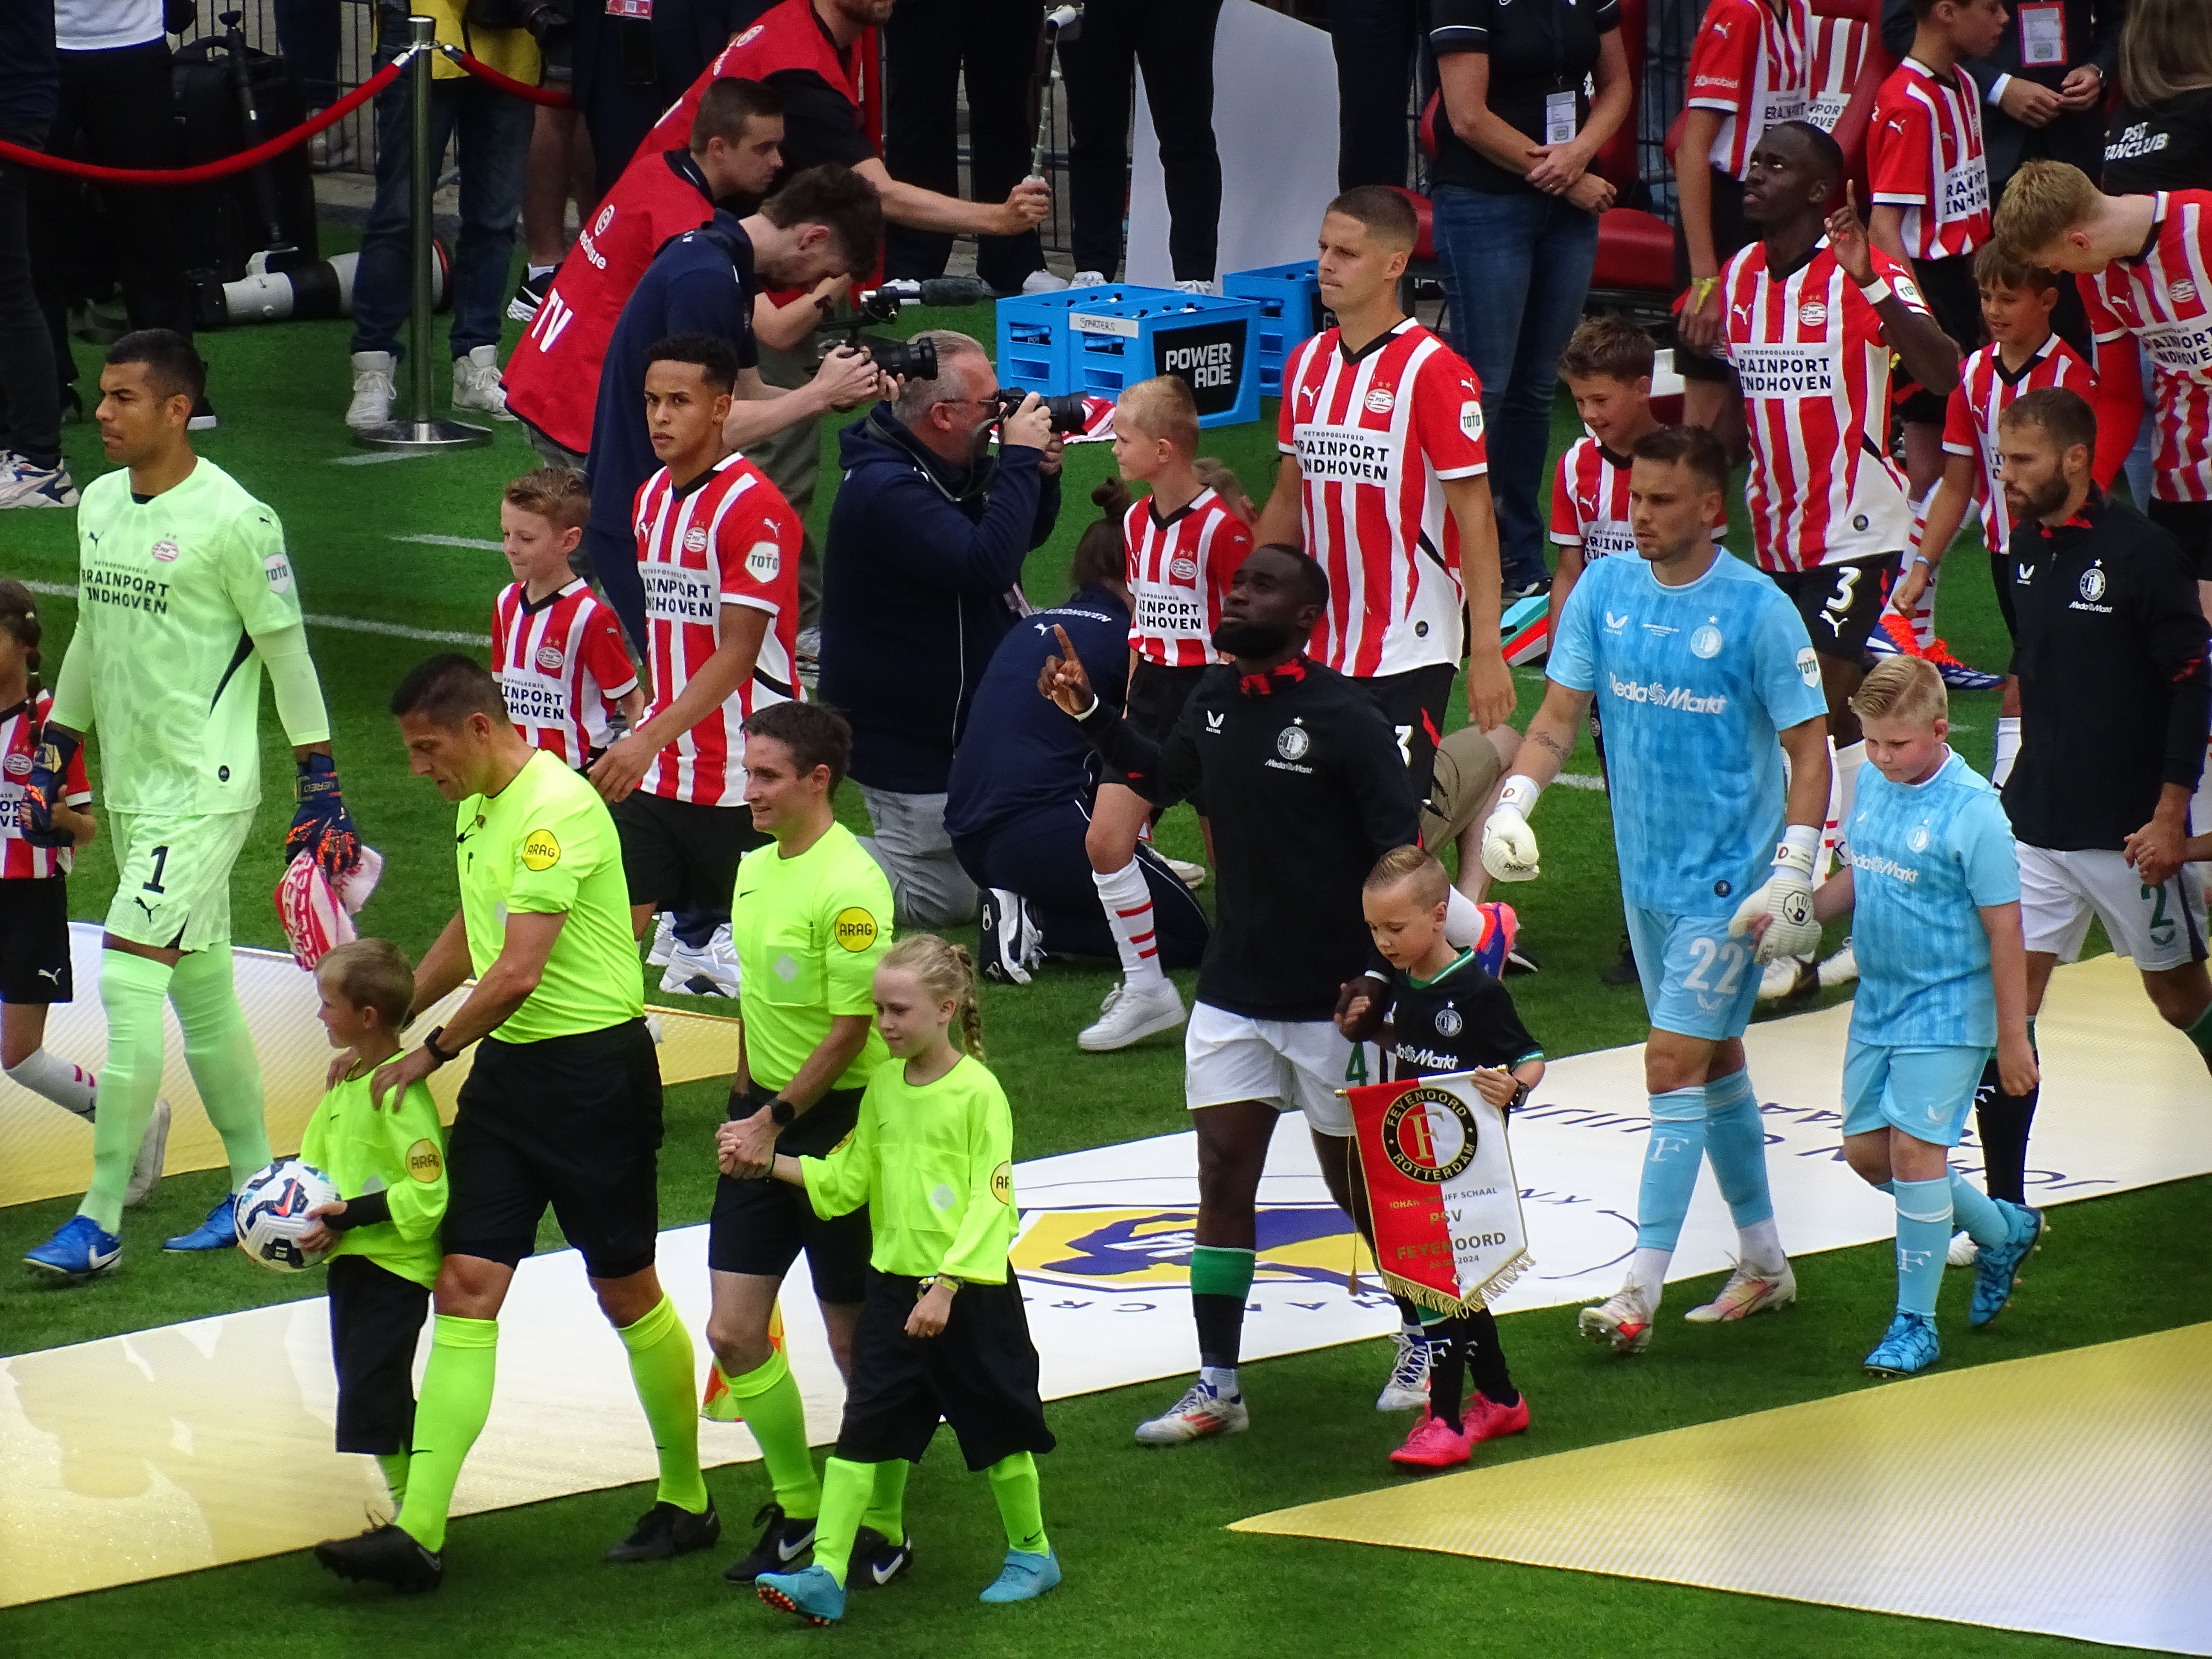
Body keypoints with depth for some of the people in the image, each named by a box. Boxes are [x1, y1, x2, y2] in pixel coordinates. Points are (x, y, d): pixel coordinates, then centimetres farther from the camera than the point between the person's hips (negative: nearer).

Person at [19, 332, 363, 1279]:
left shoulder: (232, 519, -14)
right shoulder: (99, 504, 9)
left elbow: (289, 656, -8)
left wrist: (322, 793, -7)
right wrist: (52, 759, 20)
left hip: (204, 791, -8)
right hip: (132, 790, 8)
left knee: (128, 978, -13)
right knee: (200, 988, 13)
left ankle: (100, 1218, -11)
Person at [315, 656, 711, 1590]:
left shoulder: (554, 809, -19)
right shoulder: (477, 806, 12)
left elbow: (518, 973, -23)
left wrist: (431, 1052, -11)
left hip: (592, 1069, -9)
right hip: (507, 1069, 9)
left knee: (626, 1293, 4)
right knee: (466, 1285, -2)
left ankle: (687, 1505, 21)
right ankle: (419, 1532, -8)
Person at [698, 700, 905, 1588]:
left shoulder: (849, 885, -18)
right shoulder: (756, 866, 8)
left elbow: (851, 1026, -19)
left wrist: (776, 1119, -16)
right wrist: (744, 1106, 15)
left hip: (835, 1122, -8)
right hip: (762, 1123, 8)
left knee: (857, 1340, 2)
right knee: (734, 1331, 6)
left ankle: (881, 1530, 14)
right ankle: (798, 1507, 21)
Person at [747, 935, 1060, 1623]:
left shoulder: (978, 1092, -13)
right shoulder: (883, 1085, 6)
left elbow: (991, 1204, -17)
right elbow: (849, 1180, 15)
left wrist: (946, 1285, -23)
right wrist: (769, 1165, 5)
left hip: (970, 1296, -6)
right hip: (894, 1286, 6)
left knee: (997, 1431, 9)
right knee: (860, 1432, -2)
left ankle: (1031, 1554, 28)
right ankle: (825, 1576, -6)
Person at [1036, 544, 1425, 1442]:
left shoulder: (1344, 719, -16)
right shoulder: (1217, 699, 4)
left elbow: (1403, 854, -17)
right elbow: (1162, 777, 24)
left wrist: (1384, 977, -23)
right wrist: (1088, 711, 12)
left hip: (1331, 997, -6)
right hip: (1233, 988, 6)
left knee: (1360, 1182, 9)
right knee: (1223, 1181, 3)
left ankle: (1423, 1335, 32)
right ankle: (1216, 1388, 7)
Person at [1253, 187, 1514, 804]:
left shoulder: (1433, 371, -11)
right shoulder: (1306, 364, 9)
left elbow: (1475, 517, -12)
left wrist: (1486, 651, -16)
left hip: (1409, 650, -7)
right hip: (1319, 648, 7)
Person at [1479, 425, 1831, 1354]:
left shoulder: (1758, 610, -14)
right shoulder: (1605, 591, 1)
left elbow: (1809, 750, -11)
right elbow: (1560, 714, 3)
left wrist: (1794, 871, -19)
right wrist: (1513, 805, -14)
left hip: (1729, 879, -6)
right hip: (1647, 872, 6)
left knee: (1675, 1064, -11)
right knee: (1713, 1061, 15)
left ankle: (1641, 1290, -12)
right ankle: (1764, 1265, 28)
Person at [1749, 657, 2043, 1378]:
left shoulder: (1973, 813, -19)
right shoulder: (1873, 785, 2)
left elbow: (2004, 930, -15)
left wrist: (2013, 1037, -13)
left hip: (1946, 1013, -8)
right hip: (1877, 1003, 8)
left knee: (1914, 1148, -10)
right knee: (1867, 1151, 11)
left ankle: (1915, 1324, 2)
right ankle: (2002, 1230, 33)